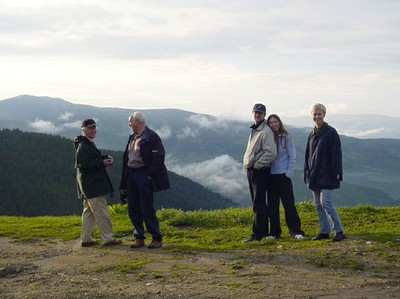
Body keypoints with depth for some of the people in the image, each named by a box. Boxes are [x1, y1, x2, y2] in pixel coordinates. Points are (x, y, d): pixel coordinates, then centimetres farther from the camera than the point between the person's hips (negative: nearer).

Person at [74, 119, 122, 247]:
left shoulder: (89, 144, 16)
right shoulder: (83, 146, -16)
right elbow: (84, 165, -24)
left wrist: (104, 158, 6)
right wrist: (102, 162, -20)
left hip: (91, 184, 11)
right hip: (91, 184, -11)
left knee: (89, 211, 14)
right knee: (102, 212, -6)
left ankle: (86, 239, 19)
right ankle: (107, 238, -1)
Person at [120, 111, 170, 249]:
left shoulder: (151, 137, -10)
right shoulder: (132, 137, 15)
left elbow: (158, 157, -15)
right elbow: (127, 158, 16)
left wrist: (150, 175, -17)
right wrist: (123, 183, 11)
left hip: (144, 175, -8)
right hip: (131, 174, 8)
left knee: (147, 209, -5)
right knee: (133, 209, 9)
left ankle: (157, 239, 5)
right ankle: (139, 237, 20)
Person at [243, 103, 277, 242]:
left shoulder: (266, 131, -13)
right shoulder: (254, 130, 17)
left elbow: (271, 153, -22)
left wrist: (256, 164, -17)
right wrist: (248, 164, 13)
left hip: (260, 171, -10)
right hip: (251, 171, 10)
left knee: (258, 205, -6)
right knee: (258, 203, 15)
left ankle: (257, 234, -3)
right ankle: (263, 231, 23)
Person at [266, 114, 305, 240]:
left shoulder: (286, 137, -4)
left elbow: (292, 157, -4)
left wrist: (288, 173, -9)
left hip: (283, 176, -4)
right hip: (271, 176, 4)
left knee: (288, 204, -4)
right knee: (272, 205, 8)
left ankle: (296, 231, 1)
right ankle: (274, 232, 16)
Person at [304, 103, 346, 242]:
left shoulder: (331, 132, -6)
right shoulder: (312, 134, 13)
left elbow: (336, 154, -9)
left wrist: (336, 173, -14)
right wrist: (307, 173, 13)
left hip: (326, 175, -7)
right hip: (314, 175, 7)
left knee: (326, 202, -13)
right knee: (318, 204, 9)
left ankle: (339, 231, -6)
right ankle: (324, 231, 16)